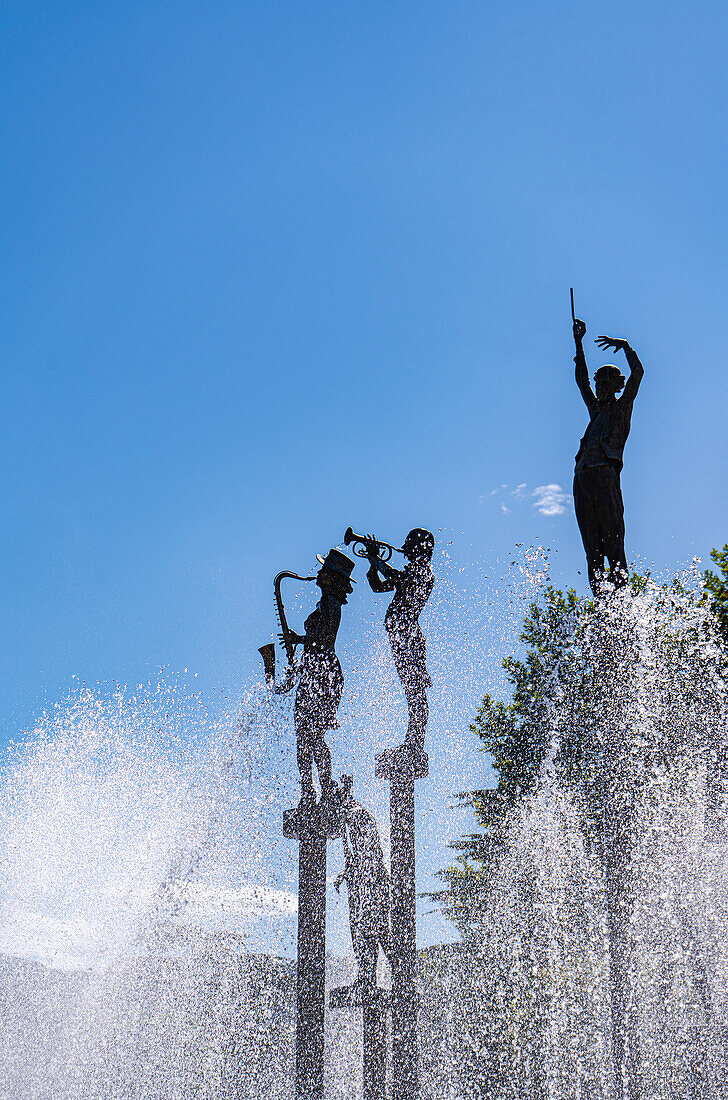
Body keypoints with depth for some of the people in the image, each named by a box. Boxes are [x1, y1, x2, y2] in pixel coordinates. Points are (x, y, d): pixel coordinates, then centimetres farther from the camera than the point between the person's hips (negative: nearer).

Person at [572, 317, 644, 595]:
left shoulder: (622, 407, 10)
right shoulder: (596, 409, 27)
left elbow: (637, 373, -1)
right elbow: (582, 380, 37)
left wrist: (624, 346, 7)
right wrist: (579, 345, 37)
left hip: (605, 474, -7)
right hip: (583, 476, 7)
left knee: (612, 537, -14)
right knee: (592, 545, 0)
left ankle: (620, 585, -19)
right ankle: (598, 595, -4)